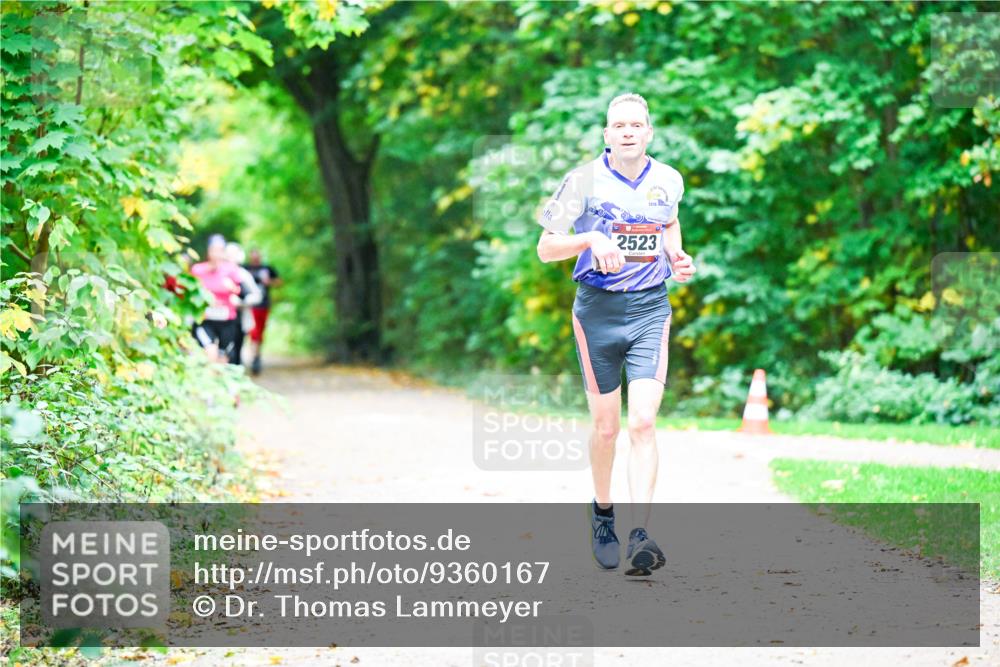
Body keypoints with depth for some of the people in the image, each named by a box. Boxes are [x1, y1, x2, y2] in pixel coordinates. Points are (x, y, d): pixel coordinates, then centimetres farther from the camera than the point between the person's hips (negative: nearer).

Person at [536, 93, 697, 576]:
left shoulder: (668, 180, 3)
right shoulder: (585, 180, -6)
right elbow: (546, 248, -4)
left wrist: (677, 257, 7)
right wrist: (591, 239, -22)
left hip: (651, 308, 1)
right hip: (598, 309, -1)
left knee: (643, 422, -12)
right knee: (606, 426, 7)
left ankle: (639, 537, -19)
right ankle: (602, 511, 34)